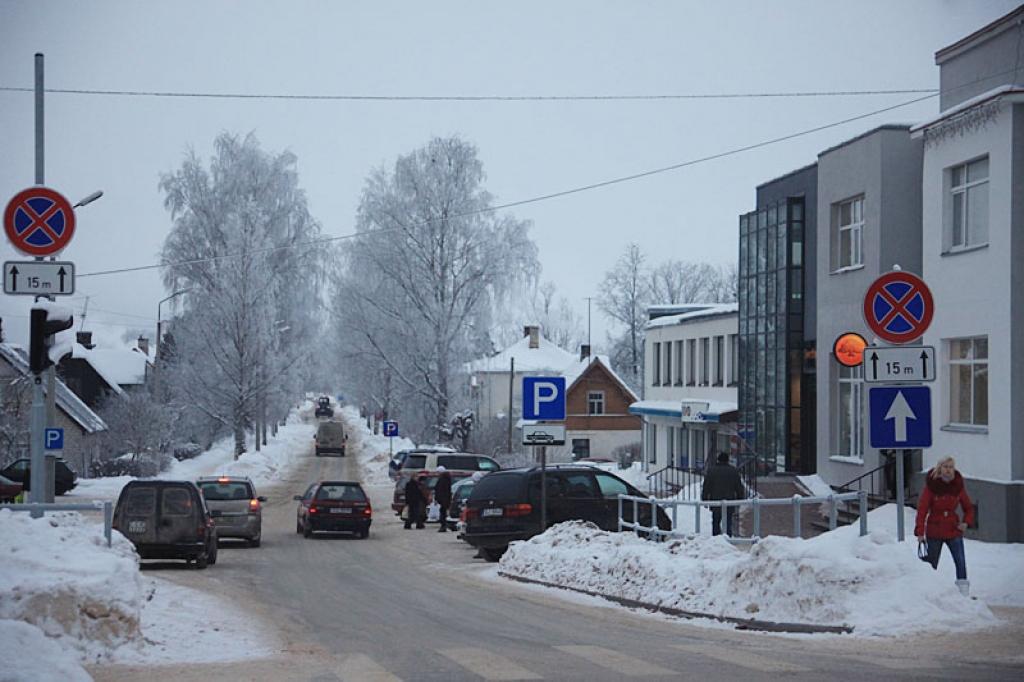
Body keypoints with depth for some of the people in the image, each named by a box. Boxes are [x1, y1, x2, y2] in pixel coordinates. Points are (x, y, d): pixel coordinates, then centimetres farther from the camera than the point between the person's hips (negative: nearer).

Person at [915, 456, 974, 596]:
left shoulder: (958, 486, -3)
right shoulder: (931, 486, -11)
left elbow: (968, 508, 10)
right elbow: (922, 509, -11)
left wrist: (966, 522, -9)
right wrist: (920, 532, -17)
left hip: (954, 531, 1)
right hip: (934, 532, -1)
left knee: (961, 562, -10)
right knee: (931, 565, 8)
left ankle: (964, 592, -8)